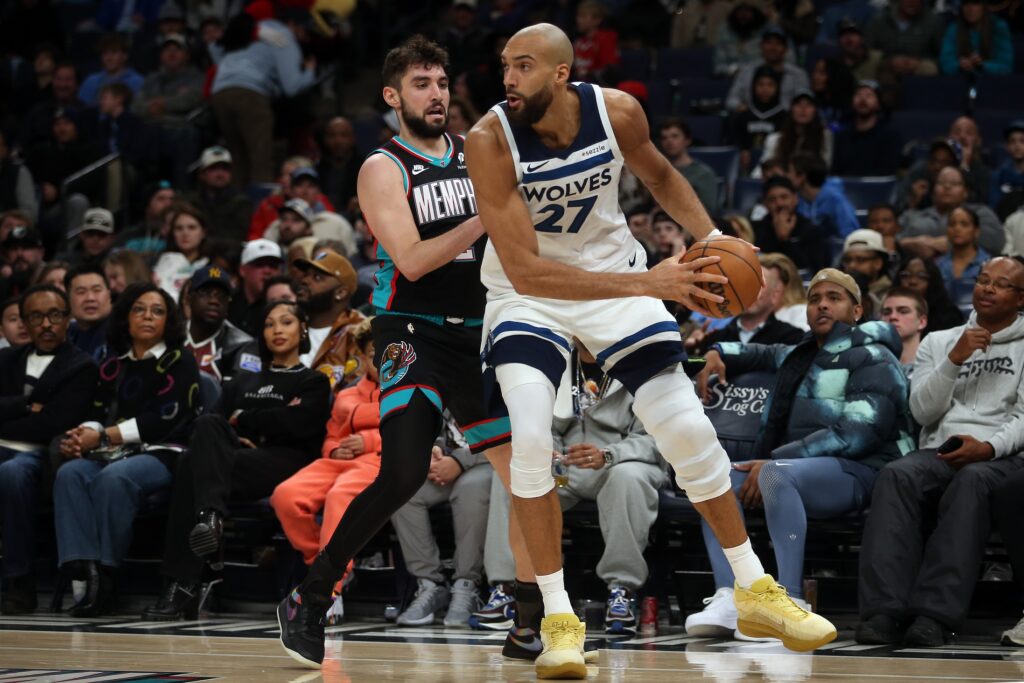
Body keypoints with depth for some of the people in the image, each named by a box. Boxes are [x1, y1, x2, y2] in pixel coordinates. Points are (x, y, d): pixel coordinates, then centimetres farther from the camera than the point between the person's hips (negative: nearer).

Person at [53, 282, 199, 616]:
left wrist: (103, 437, -11)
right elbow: (99, 414, 16)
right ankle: (87, 570, -40)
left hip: (161, 454, -4)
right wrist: (83, 434, -10)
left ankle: (105, 572, -31)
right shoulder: (112, 366, 22)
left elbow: (163, 419, -6)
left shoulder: (179, 362, 6)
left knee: (114, 477, -36)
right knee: (69, 473, -28)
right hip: (114, 453, 5)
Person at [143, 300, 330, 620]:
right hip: (236, 456, 4)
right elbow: (218, 418, 18)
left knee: (193, 464, -32)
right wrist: (232, 438, -5)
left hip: (284, 463, -4)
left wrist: (243, 419, 4)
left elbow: (300, 423, -2)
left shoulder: (313, 383, 20)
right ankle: (210, 515, -53)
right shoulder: (242, 382, 35)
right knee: (208, 425, -34)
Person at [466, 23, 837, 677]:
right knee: (530, 436, -23)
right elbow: (524, 270, -32)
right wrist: (646, 284, -38)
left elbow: (660, 174, 8)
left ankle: (755, 590, 17)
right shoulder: (490, 140, -27)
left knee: (689, 428, 0)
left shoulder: (618, 111, -17)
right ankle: (558, 617, -8)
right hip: (529, 293, -3)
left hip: (614, 269, 3)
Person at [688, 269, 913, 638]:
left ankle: (791, 601, -42)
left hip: (857, 472, -8)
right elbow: (761, 354, 47)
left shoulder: (873, 359, 0)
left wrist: (774, 460, -19)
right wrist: (718, 353, 22)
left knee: (776, 473, -36)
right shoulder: (799, 356, 24)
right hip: (792, 467, 8)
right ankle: (729, 598, -29)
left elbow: (858, 433, -15)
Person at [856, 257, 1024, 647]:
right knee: (897, 477, -32)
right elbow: (923, 411, 11)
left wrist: (988, 447, -15)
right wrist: (954, 359, -2)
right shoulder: (938, 342, 24)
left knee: (972, 481, -39)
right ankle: (884, 612, -43)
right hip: (939, 453, 3)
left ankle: (935, 615, -48)